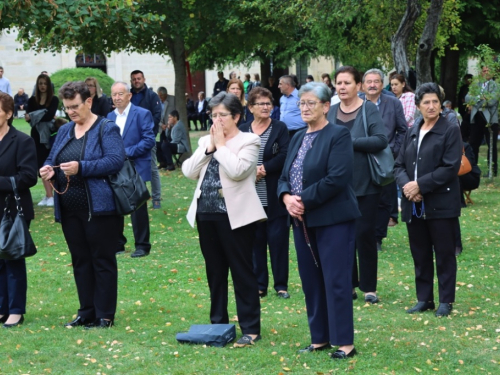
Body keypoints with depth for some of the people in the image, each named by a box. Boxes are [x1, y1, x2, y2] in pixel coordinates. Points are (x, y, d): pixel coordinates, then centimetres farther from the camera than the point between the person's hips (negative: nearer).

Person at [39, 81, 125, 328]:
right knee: (80, 261, 13)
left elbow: (116, 160, -19)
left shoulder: (107, 129, -6)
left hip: (98, 208, -7)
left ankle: (105, 316, 7)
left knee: (102, 261, 1)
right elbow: (52, 158, 19)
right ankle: (87, 312, 22)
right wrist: (48, 169, -6)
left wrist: (81, 168, -27)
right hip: (69, 209, 7)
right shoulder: (64, 131, 15)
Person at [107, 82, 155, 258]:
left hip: (136, 169, -5)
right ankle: (117, 244, 17)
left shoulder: (142, 114, -5)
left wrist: (127, 152, -17)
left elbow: (149, 140, -12)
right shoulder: (109, 117, 12)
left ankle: (142, 245, 10)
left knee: (138, 208, 0)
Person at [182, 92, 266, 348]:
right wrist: (209, 147, -5)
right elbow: (189, 172, 2)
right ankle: (218, 324, 24)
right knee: (215, 272, 14)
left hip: (235, 216, -6)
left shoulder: (248, 141, -4)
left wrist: (221, 144, -10)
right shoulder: (206, 141, 13)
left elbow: (237, 171, -20)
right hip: (207, 214, 6)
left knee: (242, 272, -2)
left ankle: (250, 329, 3)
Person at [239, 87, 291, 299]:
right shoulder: (242, 131, 8)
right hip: (250, 197, 2)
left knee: (278, 240, 0)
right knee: (255, 241, 7)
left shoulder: (280, 129, 2)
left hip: (274, 198, -2)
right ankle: (259, 284, 16)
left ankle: (281, 284, 10)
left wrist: (263, 169, -16)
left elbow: (284, 156, -10)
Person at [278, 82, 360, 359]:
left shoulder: (338, 135, -10)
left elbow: (337, 178, -20)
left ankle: (344, 343, 2)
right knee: (310, 281, 11)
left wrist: (304, 200, -18)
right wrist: (287, 198, -8)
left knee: (336, 281, -5)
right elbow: (284, 177, 14)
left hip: (332, 219, -8)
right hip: (303, 220, 8)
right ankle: (320, 338, 20)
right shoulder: (298, 138, 14)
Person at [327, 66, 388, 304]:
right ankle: (349, 284, 17)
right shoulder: (331, 112, 8)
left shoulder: (369, 109, -5)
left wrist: (350, 142, -21)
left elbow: (380, 140, -17)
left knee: (364, 234, -2)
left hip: (365, 184, -4)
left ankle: (369, 287, 8)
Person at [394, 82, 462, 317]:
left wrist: (420, 185, -17)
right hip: (414, 205, 6)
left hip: (441, 204, -5)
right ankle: (424, 299, 19)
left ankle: (446, 301, 9)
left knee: (444, 254, 1)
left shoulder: (450, 131, -4)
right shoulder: (412, 132, 14)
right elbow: (399, 165, 11)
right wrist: (406, 185, -10)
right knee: (420, 254, 10)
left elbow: (450, 167, -13)